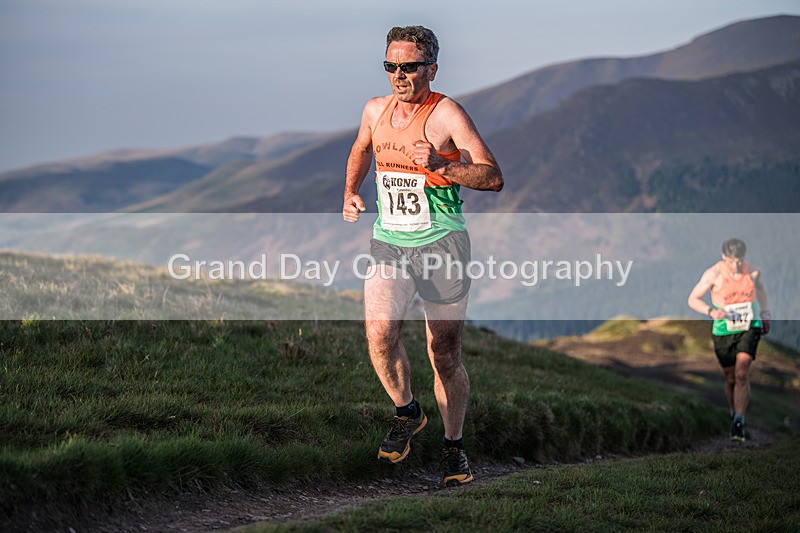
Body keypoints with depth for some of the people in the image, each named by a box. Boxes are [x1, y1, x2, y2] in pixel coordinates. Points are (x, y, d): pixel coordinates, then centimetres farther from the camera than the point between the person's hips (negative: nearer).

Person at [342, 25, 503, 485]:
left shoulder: (447, 114, -11)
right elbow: (361, 150, 30)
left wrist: (440, 166, -31)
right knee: (379, 334, -20)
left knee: (445, 354, 4)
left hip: (441, 244, -3)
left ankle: (454, 445, 23)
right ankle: (407, 413, 6)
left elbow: (493, 177, -18)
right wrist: (351, 193, 14)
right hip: (388, 243, 3)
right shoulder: (375, 110, 6)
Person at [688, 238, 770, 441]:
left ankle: (739, 423, -15)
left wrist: (765, 314, 19)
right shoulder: (713, 274, -15)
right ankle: (734, 415, 34)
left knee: (741, 373, -17)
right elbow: (693, 299, -11)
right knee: (730, 379, 9)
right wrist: (711, 311, -28)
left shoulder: (753, 270, -6)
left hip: (749, 328, 0)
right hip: (724, 331, 0)